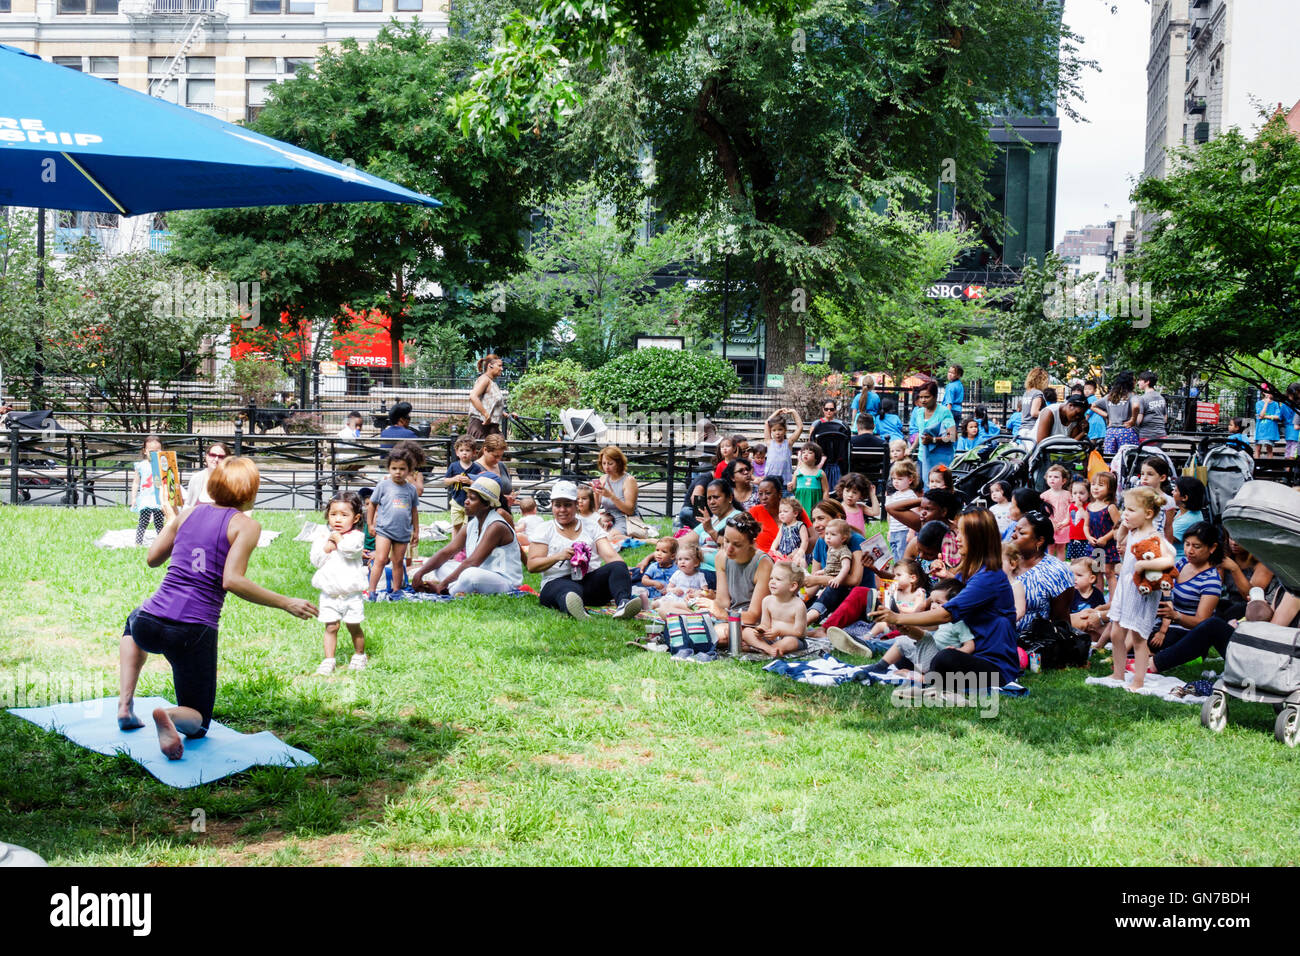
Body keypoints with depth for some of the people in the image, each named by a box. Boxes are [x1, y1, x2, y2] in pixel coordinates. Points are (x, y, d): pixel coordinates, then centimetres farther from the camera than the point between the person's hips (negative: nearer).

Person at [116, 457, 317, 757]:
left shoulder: (189, 513, 12)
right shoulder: (246, 525, -2)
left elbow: (152, 559, 22)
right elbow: (232, 580, -15)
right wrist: (286, 603, -10)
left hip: (150, 623, 4)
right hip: (194, 632, -4)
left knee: (134, 621, 44)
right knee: (196, 723, 14)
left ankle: (125, 706, 27)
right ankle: (171, 716, -26)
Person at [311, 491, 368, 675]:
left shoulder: (356, 536, -4)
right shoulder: (322, 537, 6)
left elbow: (351, 550, -24)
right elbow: (316, 561, -2)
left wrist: (338, 538, -10)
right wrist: (326, 547, -14)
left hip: (351, 593, -2)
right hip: (329, 593, 2)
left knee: (354, 626, 8)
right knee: (331, 626, 2)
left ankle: (359, 655, 28)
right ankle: (329, 660, 8)